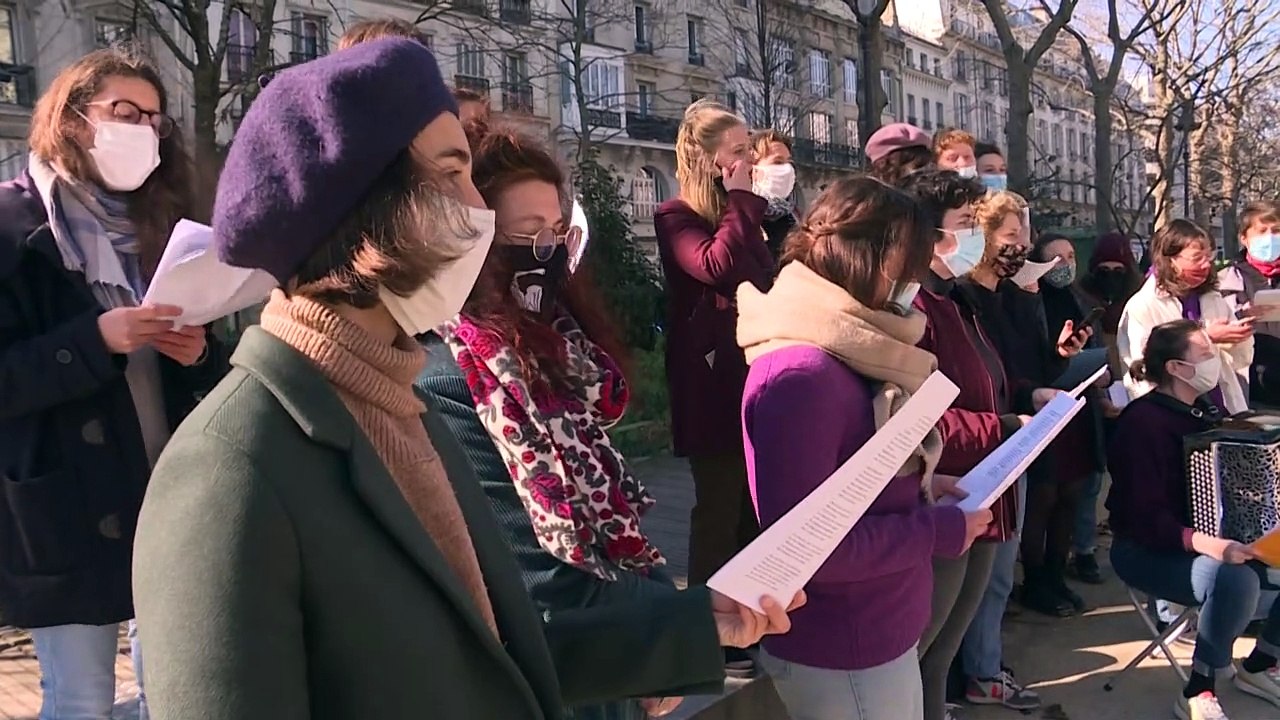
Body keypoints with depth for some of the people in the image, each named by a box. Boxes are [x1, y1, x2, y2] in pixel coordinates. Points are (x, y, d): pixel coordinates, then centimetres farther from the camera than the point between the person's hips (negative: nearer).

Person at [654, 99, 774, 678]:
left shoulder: (741, 215, 16)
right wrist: (743, 200, -17)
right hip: (712, 384, -8)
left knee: (754, 507, 13)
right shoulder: (677, 217, -7)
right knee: (720, 509, -1)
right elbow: (716, 267, -26)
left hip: (755, 375, 8)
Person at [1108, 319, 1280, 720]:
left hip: (1211, 539, 9)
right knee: (1236, 581, -34)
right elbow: (1143, 517, -25)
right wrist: (1200, 541, -40)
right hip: (1149, 550, -9)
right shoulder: (1143, 423, -19)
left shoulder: (1203, 409, 7)